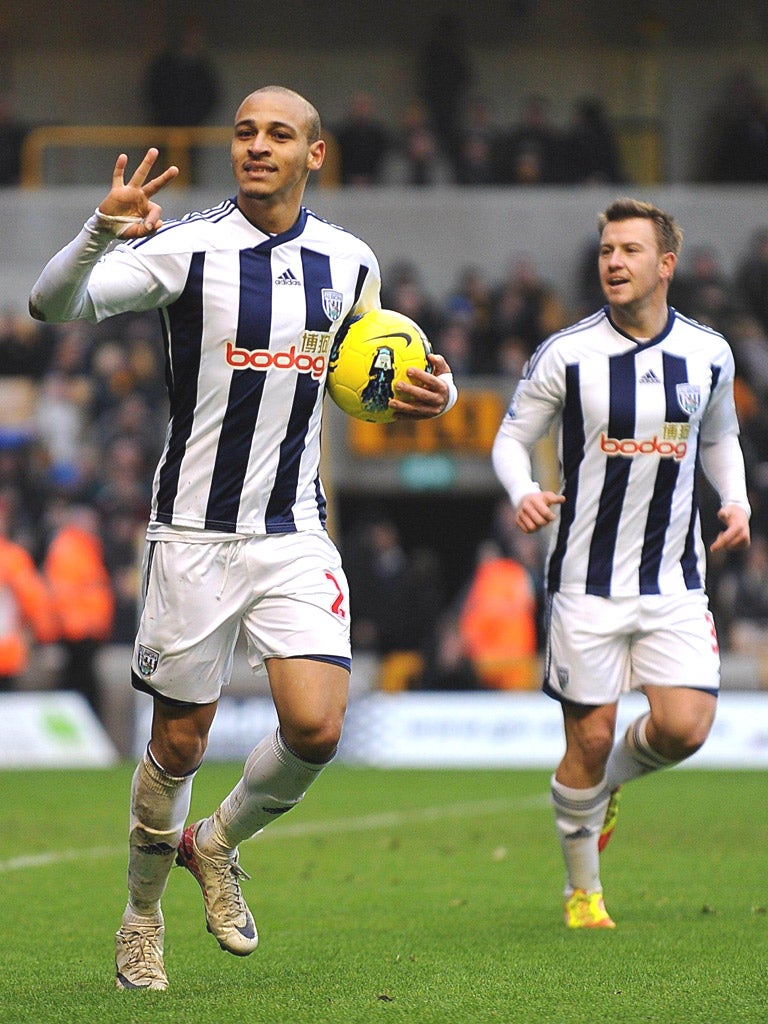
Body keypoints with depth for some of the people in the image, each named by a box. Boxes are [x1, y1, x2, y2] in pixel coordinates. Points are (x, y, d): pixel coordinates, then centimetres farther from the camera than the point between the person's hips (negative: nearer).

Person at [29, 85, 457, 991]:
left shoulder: (349, 262, 4)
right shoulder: (187, 248, -9)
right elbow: (53, 305, -19)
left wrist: (423, 394, 0)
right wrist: (101, 233, -40)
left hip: (296, 533, 3)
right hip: (194, 532, -3)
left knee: (315, 728, -13)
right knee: (178, 744, 3)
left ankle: (219, 843, 17)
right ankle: (141, 916, 27)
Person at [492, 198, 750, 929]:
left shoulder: (708, 354, 4)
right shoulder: (565, 355, -6)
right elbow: (511, 437, 2)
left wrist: (735, 501, 3)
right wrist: (523, 492, -19)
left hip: (675, 580, 2)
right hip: (587, 580, -2)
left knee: (683, 726, -12)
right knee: (589, 739, -1)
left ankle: (609, 783, 23)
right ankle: (582, 892, 19)